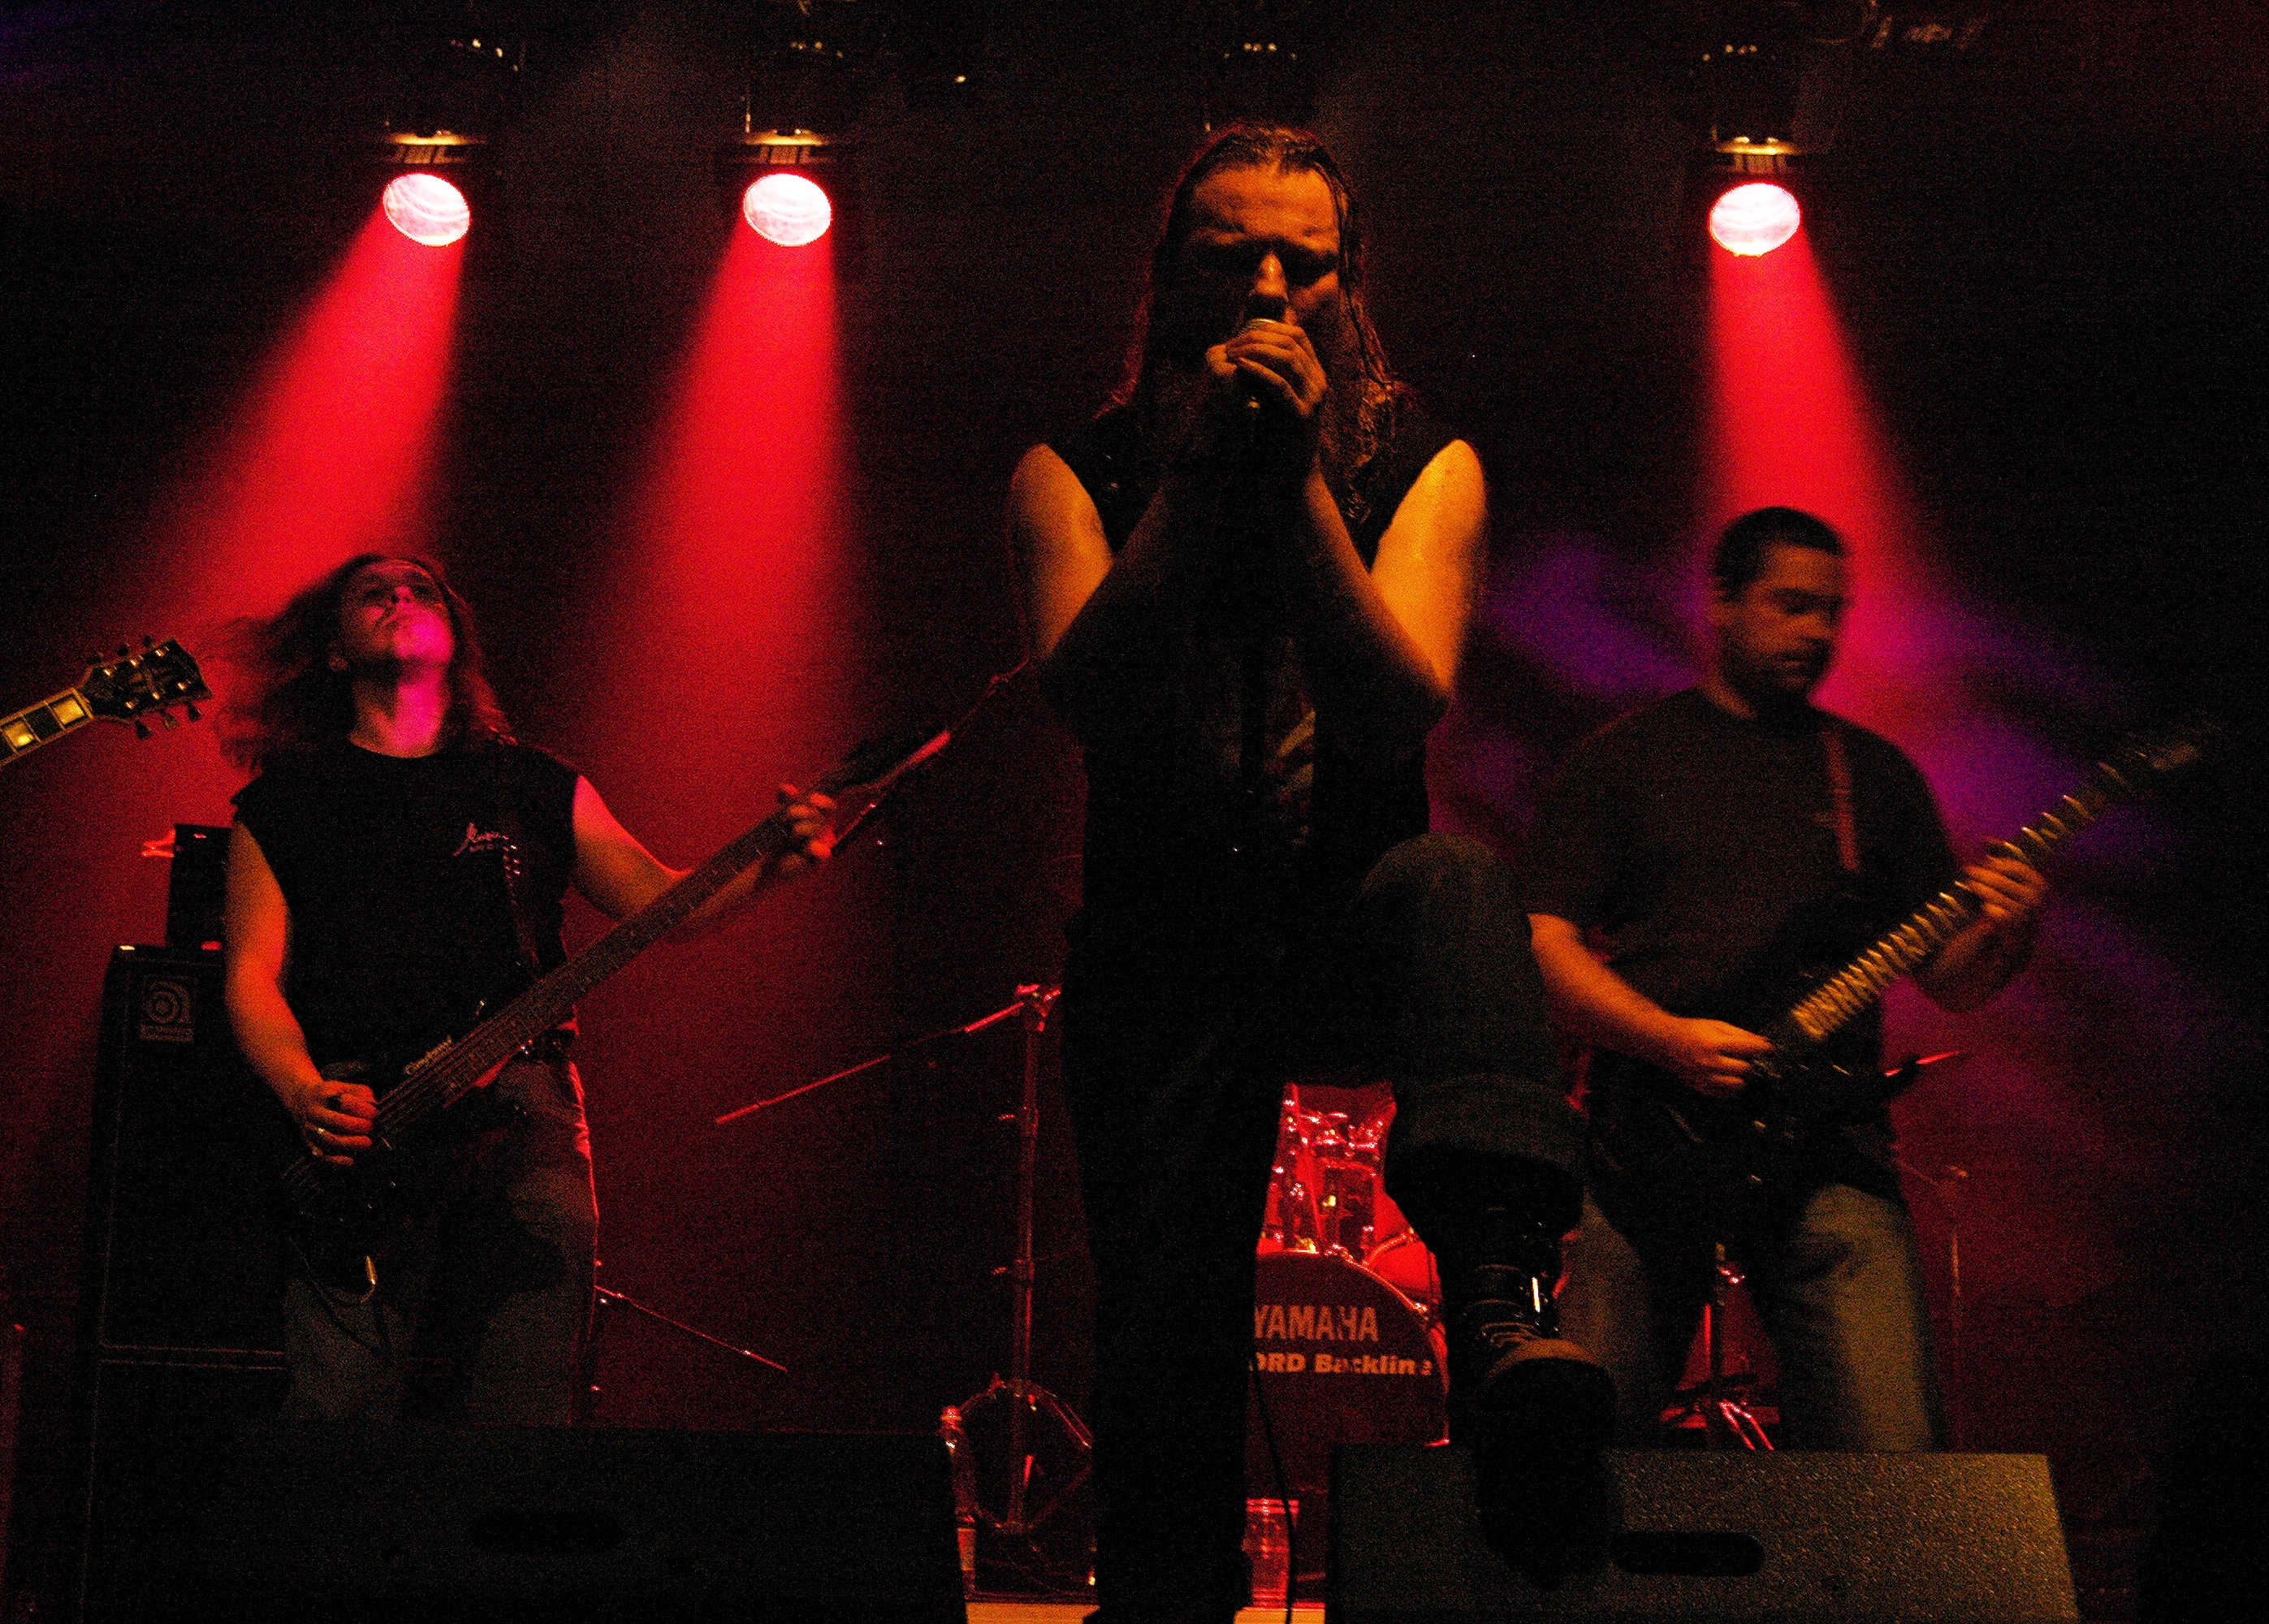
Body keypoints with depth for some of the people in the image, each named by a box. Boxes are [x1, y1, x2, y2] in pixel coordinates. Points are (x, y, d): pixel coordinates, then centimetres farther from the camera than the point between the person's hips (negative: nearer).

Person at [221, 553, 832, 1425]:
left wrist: (769, 862, -6)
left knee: (528, 1410, -7)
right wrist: (307, 1095, -11)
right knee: (340, 1405, -14)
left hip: (522, 1096, 2)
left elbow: (659, 900, 14)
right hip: (357, 1112, -2)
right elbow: (252, 974, 8)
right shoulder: (286, 800, 15)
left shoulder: (537, 786, 21)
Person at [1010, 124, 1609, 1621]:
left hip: (1352, 911, -1)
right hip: (1163, 943, 1)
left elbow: (1400, 718, -13)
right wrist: (1196, 477, -19)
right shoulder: (1079, 472, 2)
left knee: (1458, 879, -35)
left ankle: (1499, 1298, -51)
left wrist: (1297, 483, -20)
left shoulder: (1419, 468, 1)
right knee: (1164, 1334, -7)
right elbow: (1094, 699, -14)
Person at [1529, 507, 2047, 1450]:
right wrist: (1672, 1040, -13)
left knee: (1891, 1461, -13)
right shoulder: (1624, 759, 11)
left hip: (1827, 1157, 2)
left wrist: (2005, 936, -6)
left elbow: (1952, 980, 17)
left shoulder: (1875, 775, 19)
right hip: (1648, 1147, -1)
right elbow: (1546, 942, 2)